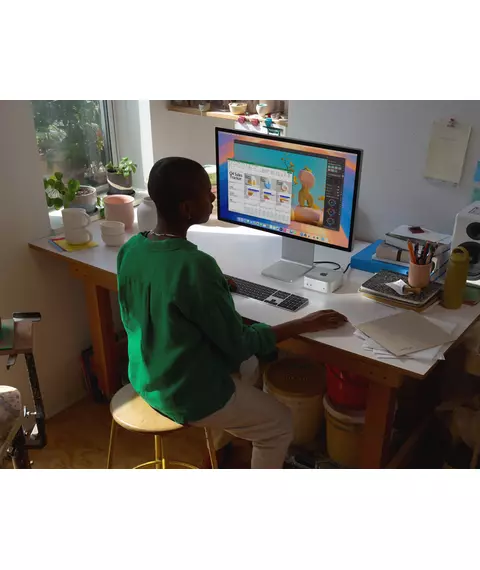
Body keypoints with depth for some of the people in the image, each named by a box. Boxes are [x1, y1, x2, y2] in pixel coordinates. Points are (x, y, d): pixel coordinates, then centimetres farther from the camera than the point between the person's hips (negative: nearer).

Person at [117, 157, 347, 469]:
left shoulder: (131, 248, -8)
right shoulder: (196, 267, -32)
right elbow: (239, 345, -21)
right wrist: (303, 325, -11)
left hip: (145, 379, 8)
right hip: (186, 394, -8)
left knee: (248, 366, 31)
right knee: (280, 424, 13)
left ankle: (217, 451, 45)